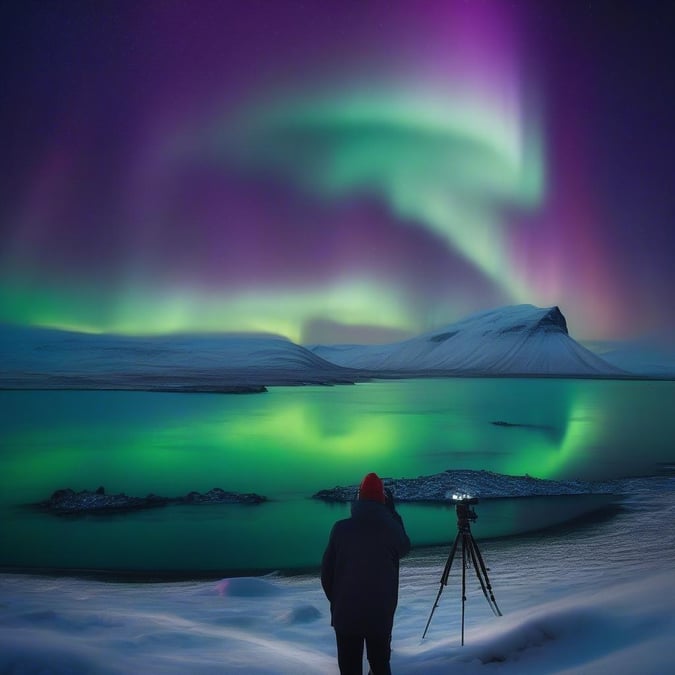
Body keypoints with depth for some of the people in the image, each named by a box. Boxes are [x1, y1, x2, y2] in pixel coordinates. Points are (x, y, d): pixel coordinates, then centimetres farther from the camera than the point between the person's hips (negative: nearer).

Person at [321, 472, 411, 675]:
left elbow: (326, 570, -4)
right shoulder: (391, 529, -8)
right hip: (381, 614, 1)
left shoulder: (341, 528, -9)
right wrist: (393, 513, 16)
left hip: (345, 613, -1)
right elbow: (405, 547, 14)